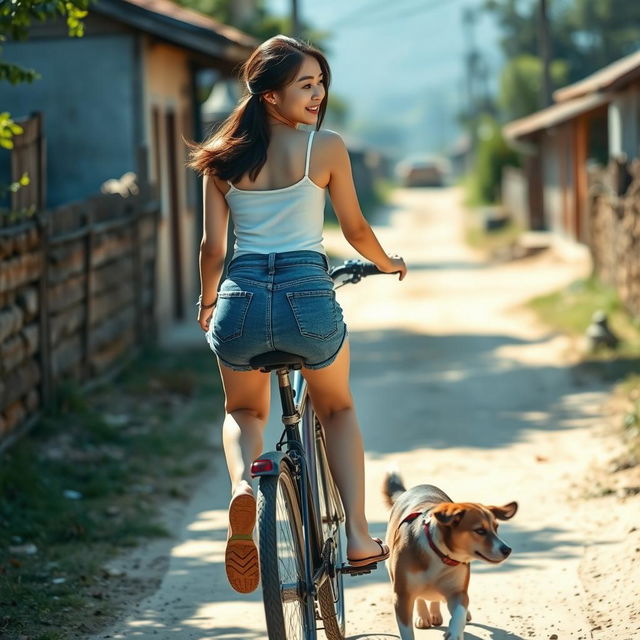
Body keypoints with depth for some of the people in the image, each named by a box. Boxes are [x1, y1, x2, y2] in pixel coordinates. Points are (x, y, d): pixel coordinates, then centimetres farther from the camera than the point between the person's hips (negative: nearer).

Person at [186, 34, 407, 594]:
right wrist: (387, 263, 28)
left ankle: (243, 482, -5)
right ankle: (358, 533, 14)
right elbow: (355, 229, 7)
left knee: (243, 412, 29)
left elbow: (213, 247, 9)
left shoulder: (223, 157, 7)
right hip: (307, 294, -2)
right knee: (337, 408, 27)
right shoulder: (325, 146, -2)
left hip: (241, 299, 2)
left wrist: (207, 304, 28)